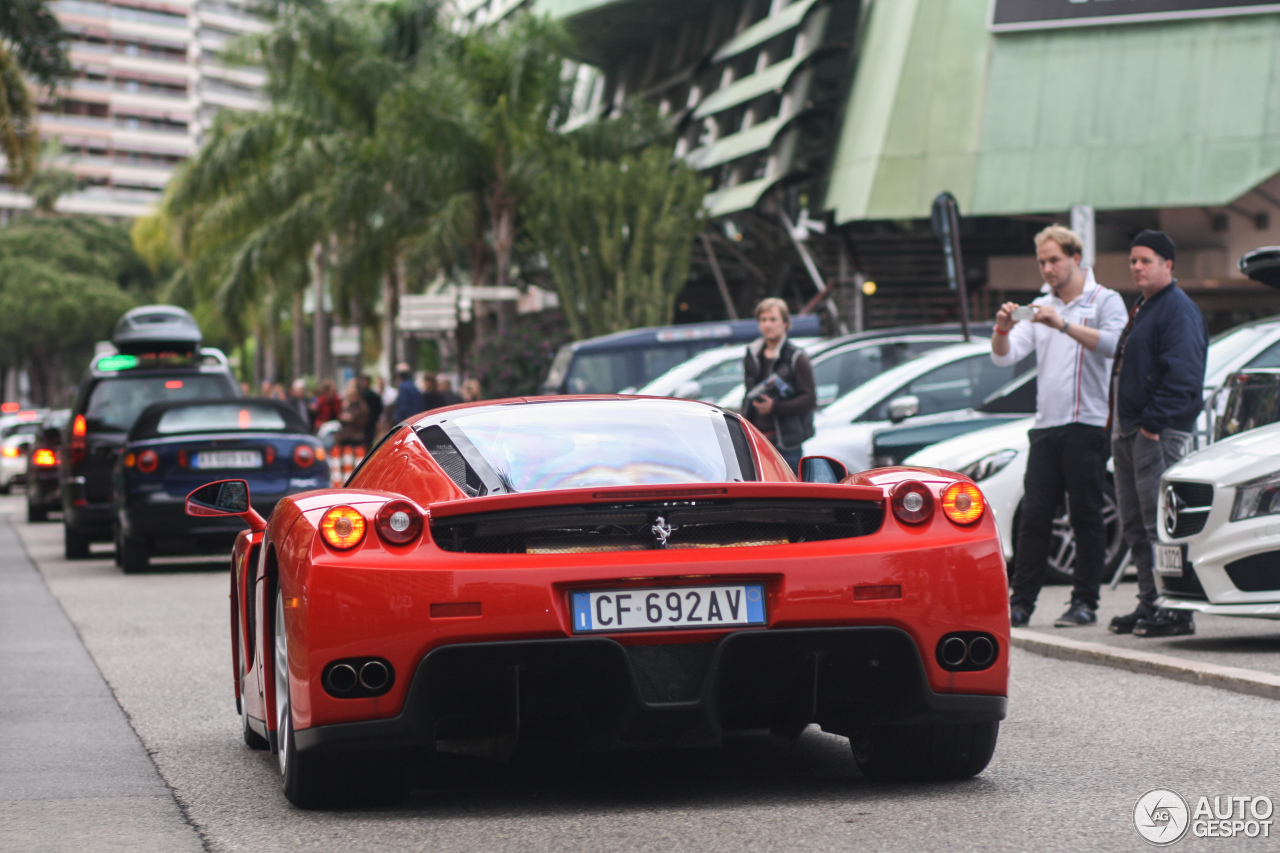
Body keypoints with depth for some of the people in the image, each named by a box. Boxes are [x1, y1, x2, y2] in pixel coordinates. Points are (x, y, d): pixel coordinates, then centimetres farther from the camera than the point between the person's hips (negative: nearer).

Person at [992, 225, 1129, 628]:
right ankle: (1020, 603, 4)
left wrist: (1063, 325, -25)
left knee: (1086, 517, -3)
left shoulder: (1104, 301, 3)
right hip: (1046, 426, 5)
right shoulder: (1041, 307, 19)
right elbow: (1005, 356, 10)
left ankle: (1084, 602, 1)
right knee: (1034, 516, 2)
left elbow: (1113, 343, -17)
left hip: (1087, 425, -5)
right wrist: (1002, 328, -11)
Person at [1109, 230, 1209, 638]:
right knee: (1135, 526, 11)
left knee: (1161, 524, -11)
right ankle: (1149, 605, 18)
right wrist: (1122, 426, 17)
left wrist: (1153, 424, -21)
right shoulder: (1142, 309, 21)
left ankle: (1176, 612, -10)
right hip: (1130, 431, 10)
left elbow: (1181, 376, -20)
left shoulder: (1179, 310, -11)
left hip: (1160, 434, -10)